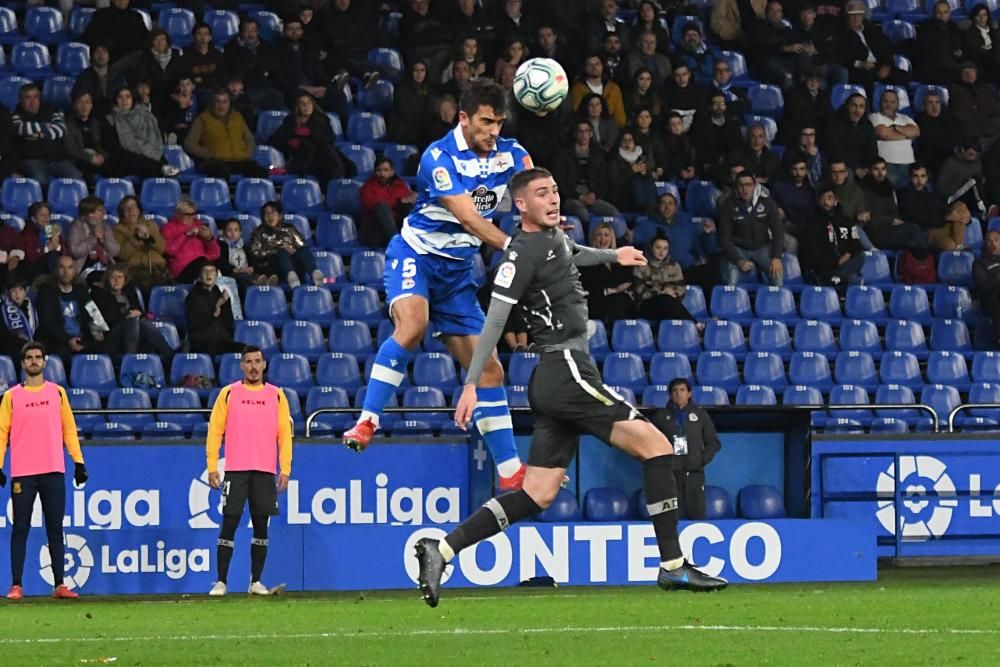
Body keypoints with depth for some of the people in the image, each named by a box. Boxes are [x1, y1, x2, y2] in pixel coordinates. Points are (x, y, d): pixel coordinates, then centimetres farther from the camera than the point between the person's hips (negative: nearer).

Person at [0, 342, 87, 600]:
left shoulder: (57, 392, 10)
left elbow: (69, 429, 10)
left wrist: (78, 462, 4)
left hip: (53, 472, 1)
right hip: (22, 473, -1)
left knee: (55, 529, 2)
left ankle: (59, 585, 3)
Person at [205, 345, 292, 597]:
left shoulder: (276, 395, 9)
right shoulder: (228, 394, 5)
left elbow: (285, 434, 8)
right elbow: (215, 431, 4)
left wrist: (285, 469, 1)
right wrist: (212, 467, -3)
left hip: (265, 472, 2)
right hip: (235, 470, -2)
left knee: (261, 527, 3)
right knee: (229, 526, -5)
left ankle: (256, 581, 10)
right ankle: (221, 582, -1)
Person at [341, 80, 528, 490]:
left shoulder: (510, 153, -1)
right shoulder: (439, 157, -20)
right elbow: (469, 218, -28)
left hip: (457, 270, 6)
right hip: (416, 255, -6)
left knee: (488, 369, 4)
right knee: (413, 321, -36)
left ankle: (510, 471, 11)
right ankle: (366, 422, -31)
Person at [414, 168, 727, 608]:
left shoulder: (555, 237, 17)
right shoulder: (522, 253, -10)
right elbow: (494, 321, -14)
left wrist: (612, 255, 58)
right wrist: (471, 384, -18)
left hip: (556, 381, 10)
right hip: (566, 370, -10)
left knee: (537, 496, 5)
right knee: (656, 445, -11)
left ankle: (441, 550, 1)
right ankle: (672, 565, -11)